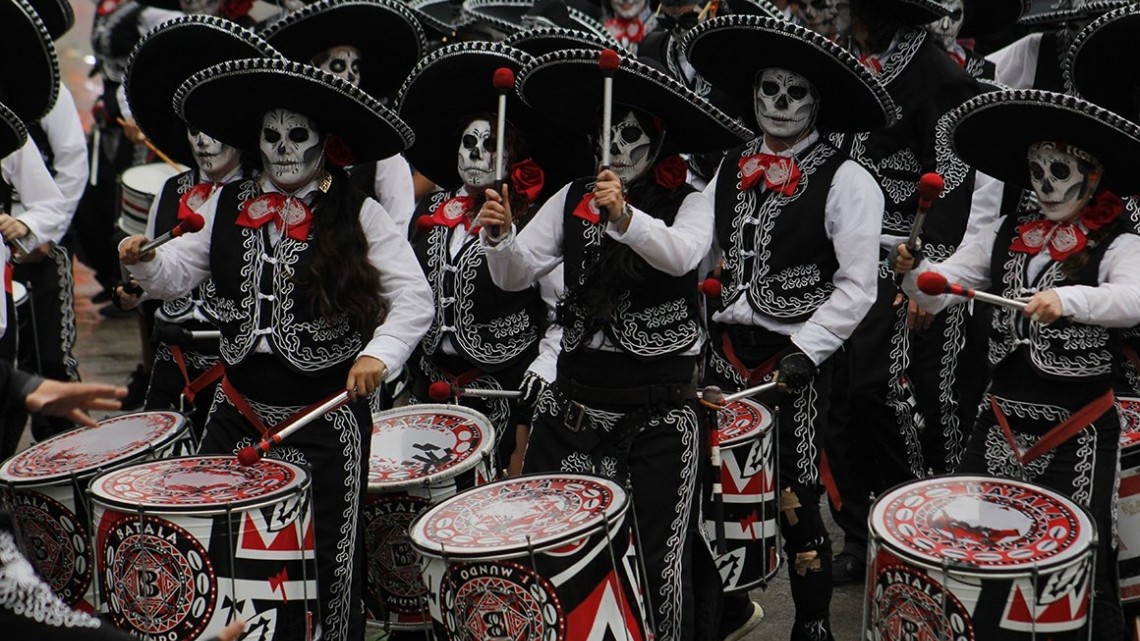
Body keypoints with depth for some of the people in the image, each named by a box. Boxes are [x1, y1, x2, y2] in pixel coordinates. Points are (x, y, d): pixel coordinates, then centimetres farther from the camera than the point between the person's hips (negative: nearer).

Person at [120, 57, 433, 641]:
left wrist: (379, 352, -29)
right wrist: (145, 262, -7)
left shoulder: (360, 216, -7)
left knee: (327, 563, 6)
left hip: (328, 416, -4)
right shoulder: (229, 207, 7)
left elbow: (414, 299, -13)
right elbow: (176, 274, 14)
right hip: (238, 411, 4)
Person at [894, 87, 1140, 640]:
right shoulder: (1005, 237, 8)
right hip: (1000, 422, 5)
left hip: (1078, 431, -5)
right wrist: (913, 271, -17)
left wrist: (1067, 299, -44)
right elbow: (939, 291, 5)